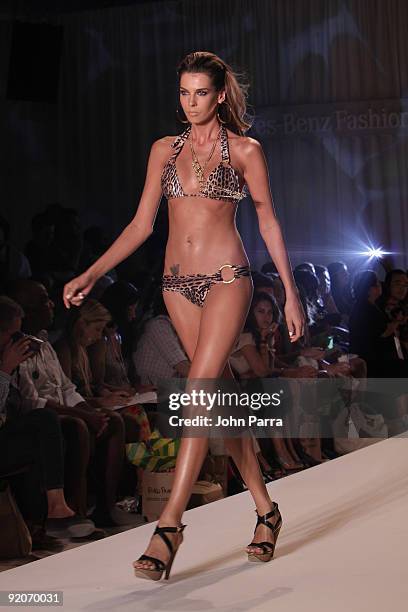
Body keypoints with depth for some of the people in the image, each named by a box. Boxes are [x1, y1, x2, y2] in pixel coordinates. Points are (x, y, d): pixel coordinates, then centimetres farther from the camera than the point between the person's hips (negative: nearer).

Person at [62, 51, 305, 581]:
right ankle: (265, 509, 18)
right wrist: (91, 275, 2)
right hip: (178, 283, 4)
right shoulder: (165, 150, 12)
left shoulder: (245, 150, 2)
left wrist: (291, 292, 2)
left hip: (226, 279, -4)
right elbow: (142, 224, 10)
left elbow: (269, 223, 5)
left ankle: (170, 524, -16)